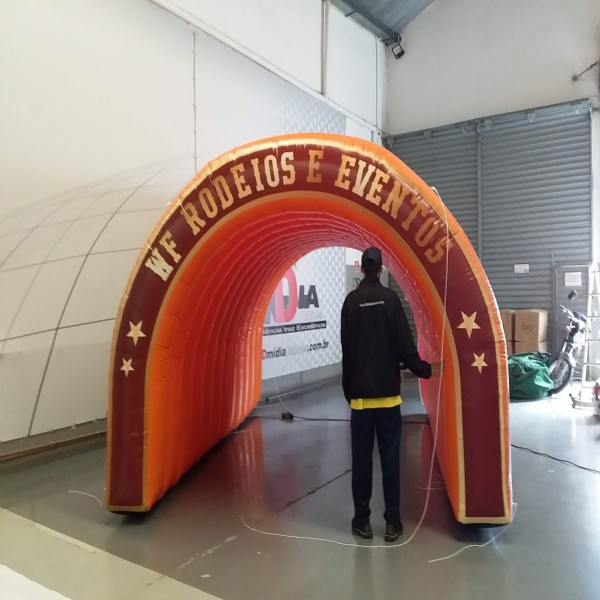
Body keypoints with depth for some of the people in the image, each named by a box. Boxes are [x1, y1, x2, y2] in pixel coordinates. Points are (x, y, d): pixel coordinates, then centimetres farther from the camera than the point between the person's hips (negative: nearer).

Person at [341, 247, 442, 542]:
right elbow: (404, 343, -7)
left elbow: (346, 350, 3)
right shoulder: (390, 298, -3)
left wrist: (348, 390, 11)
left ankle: (362, 520, 14)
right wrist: (425, 369, 8)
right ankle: (392, 521, 11)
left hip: (360, 393, 1)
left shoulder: (351, 301, 1)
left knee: (361, 457, 7)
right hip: (388, 391, -1)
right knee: (390, 457, 5)